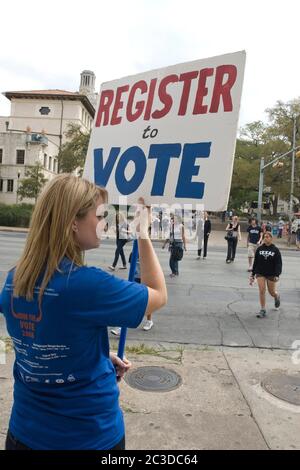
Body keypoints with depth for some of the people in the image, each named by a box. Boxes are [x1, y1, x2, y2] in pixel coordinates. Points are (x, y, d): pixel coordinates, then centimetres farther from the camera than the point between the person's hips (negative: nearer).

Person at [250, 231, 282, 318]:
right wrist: (252, 275, 7)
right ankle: (263, 310, 3)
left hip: (271, 274, -1)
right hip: (260, 273, 1)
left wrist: (277, 275, -16)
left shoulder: (275, 250, -4)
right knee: (262, 290, -7)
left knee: (272, 292, 7)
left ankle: (277, 297, 44)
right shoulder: (259, 249, 2)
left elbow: (279, 264, -5)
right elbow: (255, 262, 7)